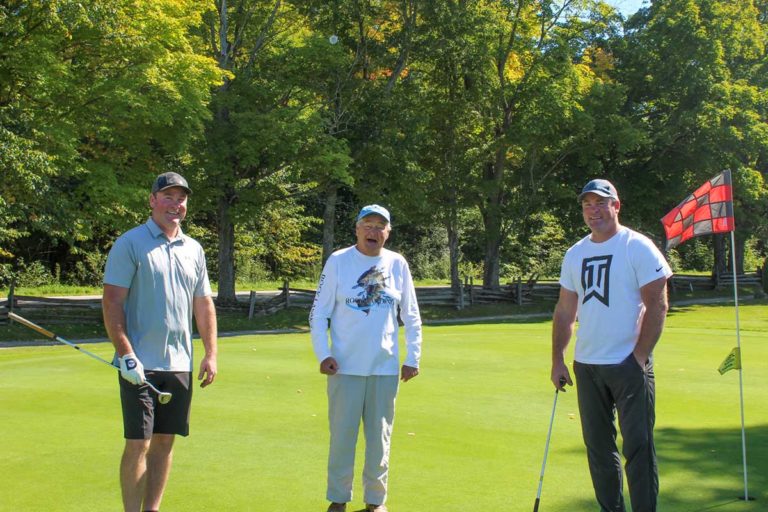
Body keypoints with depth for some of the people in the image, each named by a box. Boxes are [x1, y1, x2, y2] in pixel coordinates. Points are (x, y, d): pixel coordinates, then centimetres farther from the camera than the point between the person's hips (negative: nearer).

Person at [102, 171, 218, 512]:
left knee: (165, 442, 10)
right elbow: (112, 301, -10)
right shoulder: (130, 243, -5)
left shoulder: (193, 250, 13)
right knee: (138, 443, -4)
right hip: (140, 364, -6)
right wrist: (125, 354, -16)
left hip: (180, 364, 6)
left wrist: (210, 354, 9)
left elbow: (203, 304, 17)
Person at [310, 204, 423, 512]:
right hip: (345, 368, -2)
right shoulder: (338, 262, -3)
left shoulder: (397, 265, 3)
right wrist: (323, 355, -9)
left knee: (380, 437, 8)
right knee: (342, 435, 3)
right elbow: (318, 313, -1)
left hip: (385, 368, 2)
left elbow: (411, 317, 9)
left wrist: (413, 358, 5)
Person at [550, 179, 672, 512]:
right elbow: (565, 311, 16)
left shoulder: (638, 247, -6)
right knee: (598, 447, 12)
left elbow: (657, 304, -10)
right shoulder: (575, 254, 12)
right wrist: (557, 360, 11)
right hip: (586, 365, 6)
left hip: (629, 365, -6)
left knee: (638, 446, -5)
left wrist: (640, 356, -14)